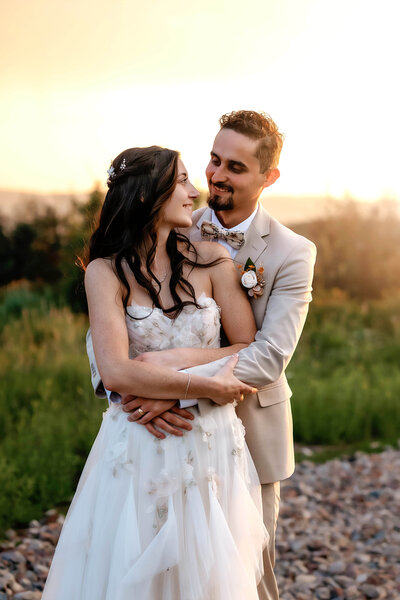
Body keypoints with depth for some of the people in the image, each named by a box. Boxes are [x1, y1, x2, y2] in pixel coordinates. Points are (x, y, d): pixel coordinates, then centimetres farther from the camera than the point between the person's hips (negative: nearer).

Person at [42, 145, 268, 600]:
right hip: (139, 447, -2)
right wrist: (205, 386, -17)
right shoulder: (106, 272, -7)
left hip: (212, 445, 2)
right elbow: (116, 373, -18)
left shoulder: (211, 260, -2)